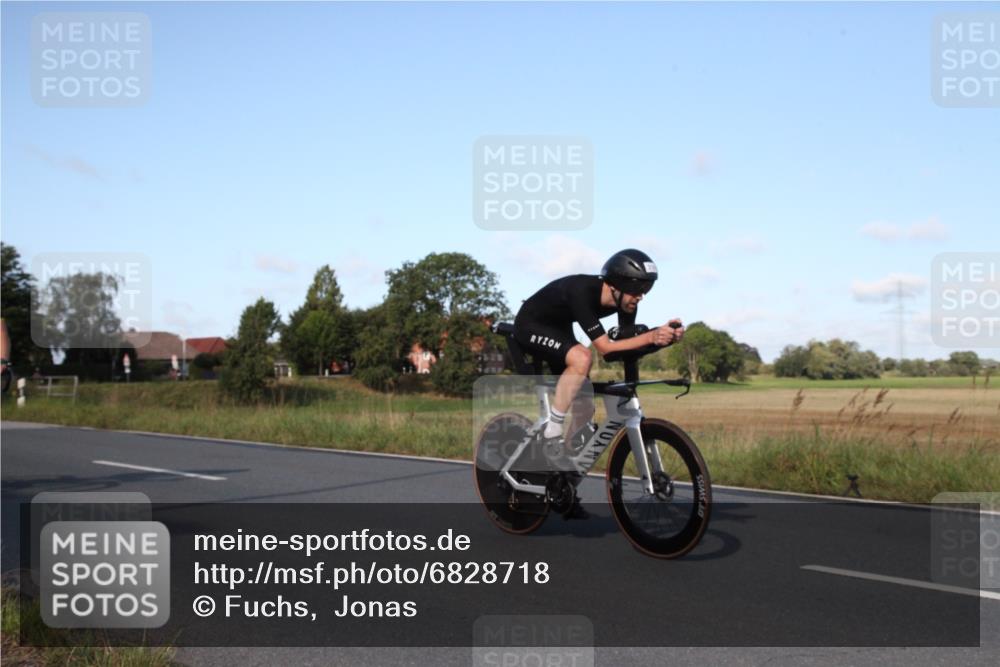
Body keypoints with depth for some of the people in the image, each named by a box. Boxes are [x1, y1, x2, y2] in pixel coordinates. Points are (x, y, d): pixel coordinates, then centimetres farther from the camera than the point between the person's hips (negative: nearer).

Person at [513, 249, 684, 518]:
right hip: (531, 327, -8)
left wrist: (664, 335, -27)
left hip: (559, 330, 8)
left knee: (584, 409, 2)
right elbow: (605, 347, -39)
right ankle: (550, 434, -23)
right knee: (582, 358, -36)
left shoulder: (623, 301, -14)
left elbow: (628, 341, -10)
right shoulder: (582, 292, -36)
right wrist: (651, 337, -47)